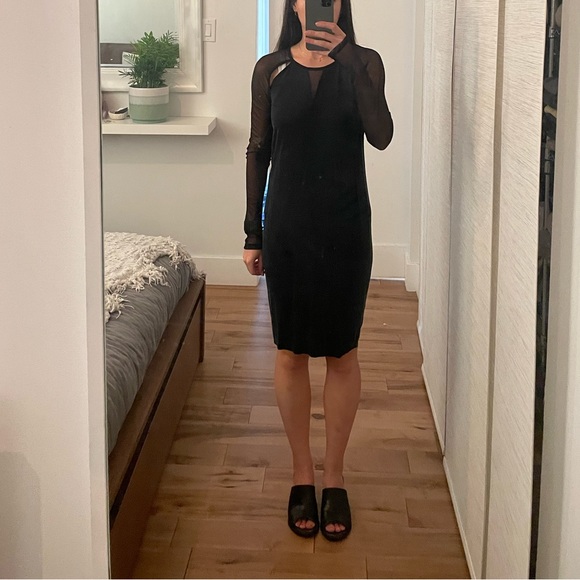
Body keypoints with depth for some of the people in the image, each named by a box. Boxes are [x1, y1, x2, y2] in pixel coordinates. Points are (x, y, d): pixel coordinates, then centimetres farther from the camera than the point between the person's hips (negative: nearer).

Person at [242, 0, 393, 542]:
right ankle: (302, 475, 23)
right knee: (291, 352, 8)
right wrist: (252, 234, 3)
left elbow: (381, 135, -19)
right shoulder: (270, 69, 1)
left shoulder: (363, 63, -2)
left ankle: (335, 478, 22)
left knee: (341, 353, 7)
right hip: (287, 226, 1)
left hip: (346, 226, -1)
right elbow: (258, 152, 5)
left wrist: (346, 58, -28)